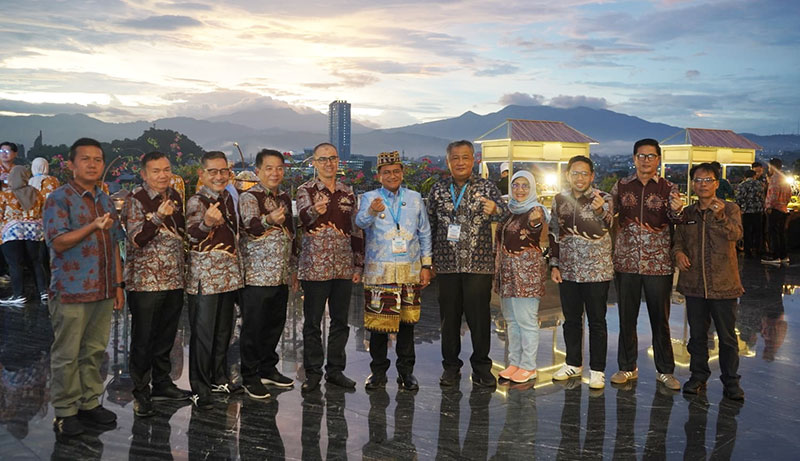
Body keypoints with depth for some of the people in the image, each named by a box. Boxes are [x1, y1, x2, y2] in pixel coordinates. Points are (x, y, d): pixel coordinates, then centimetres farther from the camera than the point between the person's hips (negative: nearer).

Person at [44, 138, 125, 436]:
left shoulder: (106, 201, 14)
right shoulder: (59, 199, -6)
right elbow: (58, 243, -14)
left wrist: (118, 285, 14)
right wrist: (93, 227, -26)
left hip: (103, 291, 6)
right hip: (71, 291, -6)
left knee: (95, 351, 12)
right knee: (67, 355, 2)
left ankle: (90, 404, 23)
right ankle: (65, 412, 12)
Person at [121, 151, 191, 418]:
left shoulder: (175, 197, 10)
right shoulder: (135, 200, -9)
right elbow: (136, 240, -17)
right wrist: (159, 217, -28)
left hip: (174, 280, 6)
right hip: (145, 282, -6)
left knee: (166, 337, 16)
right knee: (143, 340, 3)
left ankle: (162, 384, 29)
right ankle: (140, 393, 14)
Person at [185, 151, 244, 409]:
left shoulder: (227, 199, 12)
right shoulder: (196, 202, -10)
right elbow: (190, 237, -23)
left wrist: (236, 258, 21)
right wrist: (206, 222, -40)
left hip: (229, 274, 7)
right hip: (204, 276, -7)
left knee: (224, 330, 15)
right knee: (203, 333, -3)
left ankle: (219, 378, 29)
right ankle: (199, 389, 6)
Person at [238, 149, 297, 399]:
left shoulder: (284, 198, 14)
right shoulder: (248, 197, -7)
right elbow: (251, 225, -26)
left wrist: (293, 269, 21)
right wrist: (269, 220, -46)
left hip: (281, 275, 7)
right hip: (256, 275, -7)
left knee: (275, 324, 13)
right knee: (253, 327, 0)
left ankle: (268, 368, 28)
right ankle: (250, 377, 11)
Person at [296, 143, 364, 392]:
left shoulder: (348, 193, 12)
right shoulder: (306, 190, -1)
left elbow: (356, 231, 14)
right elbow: (303, 218, -22)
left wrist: (358, 264, 10)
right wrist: (315, 211, -45)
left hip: (344, 267, 4)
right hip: (314, 266, -4)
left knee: (340, 320, 9)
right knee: (312, 321, 3)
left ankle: (335, 369, 21)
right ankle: (313, 373, 14)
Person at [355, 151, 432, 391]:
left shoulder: (415, 198, 10)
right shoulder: (370, 198, 2)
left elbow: (424, 233, 14)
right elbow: (360, 221, -19)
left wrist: (426, 265, 9)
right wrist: (372, 212, -42)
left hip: (410, 270, 2)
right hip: (379, 270, -2)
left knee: (407, 321, 6)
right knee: (379, 321, 0)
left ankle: (406, 370, 17)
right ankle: (378, 370, 14)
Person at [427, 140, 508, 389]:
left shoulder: (487, 187, 4)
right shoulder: (438, 189, 8)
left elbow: (504, 212, -11)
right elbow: (430, 226, 10)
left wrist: (494, 209, -35)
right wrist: (429, 260, 7)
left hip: (479, 263, -1)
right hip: (446, 264, 2)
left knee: (479, 315, 1)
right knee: (449, 316, 7)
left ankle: (481, 367, 16)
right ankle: (451, 366, 20)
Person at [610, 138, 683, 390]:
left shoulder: (668, 188, 2)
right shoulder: (620, 187, 6)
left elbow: (675, 223, -4)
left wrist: (677, 211, -25)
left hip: (658, 263, -1)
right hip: (626, 261, 2)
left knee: (660, 318, 6)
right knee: (626, 317, 9)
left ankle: (665, 370, 20)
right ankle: (627, 367, 23)